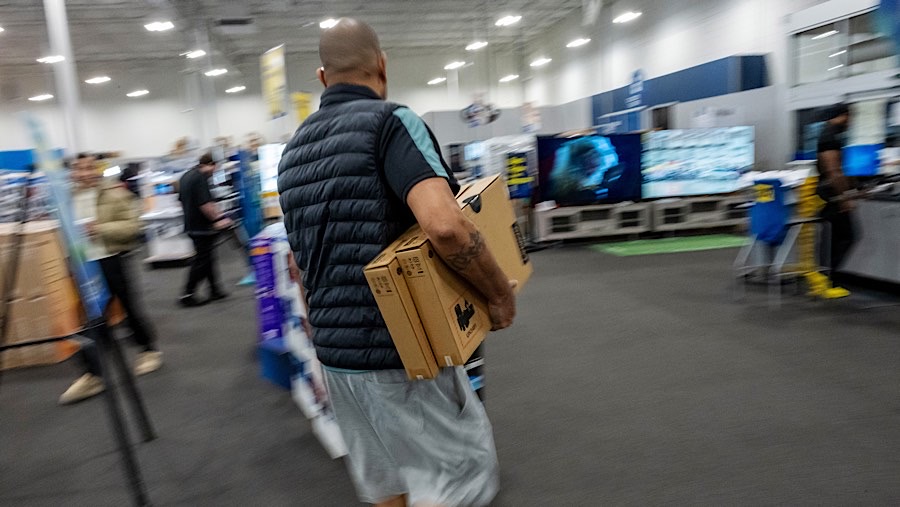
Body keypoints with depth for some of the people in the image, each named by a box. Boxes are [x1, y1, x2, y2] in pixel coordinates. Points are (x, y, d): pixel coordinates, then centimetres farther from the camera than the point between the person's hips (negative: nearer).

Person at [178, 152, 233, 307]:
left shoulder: (185, 177, 14)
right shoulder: (201, 178, -17)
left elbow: (182, 201, 22)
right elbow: (205, 204, -24)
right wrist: (217, 219, -16)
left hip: (191, 225, 10)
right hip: (202, 227, -10)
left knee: (207, 258, 15)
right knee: (202, 261, -3)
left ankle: (215, 290, 21)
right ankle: (187, 295, 0)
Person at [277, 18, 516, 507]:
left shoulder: (294, 148, 11)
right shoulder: (389, 121, -13)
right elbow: (445, 226, -30)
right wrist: (499, 293, -15)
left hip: (333, 349, 8)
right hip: (396, 348, -8)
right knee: (464, 462, 10)